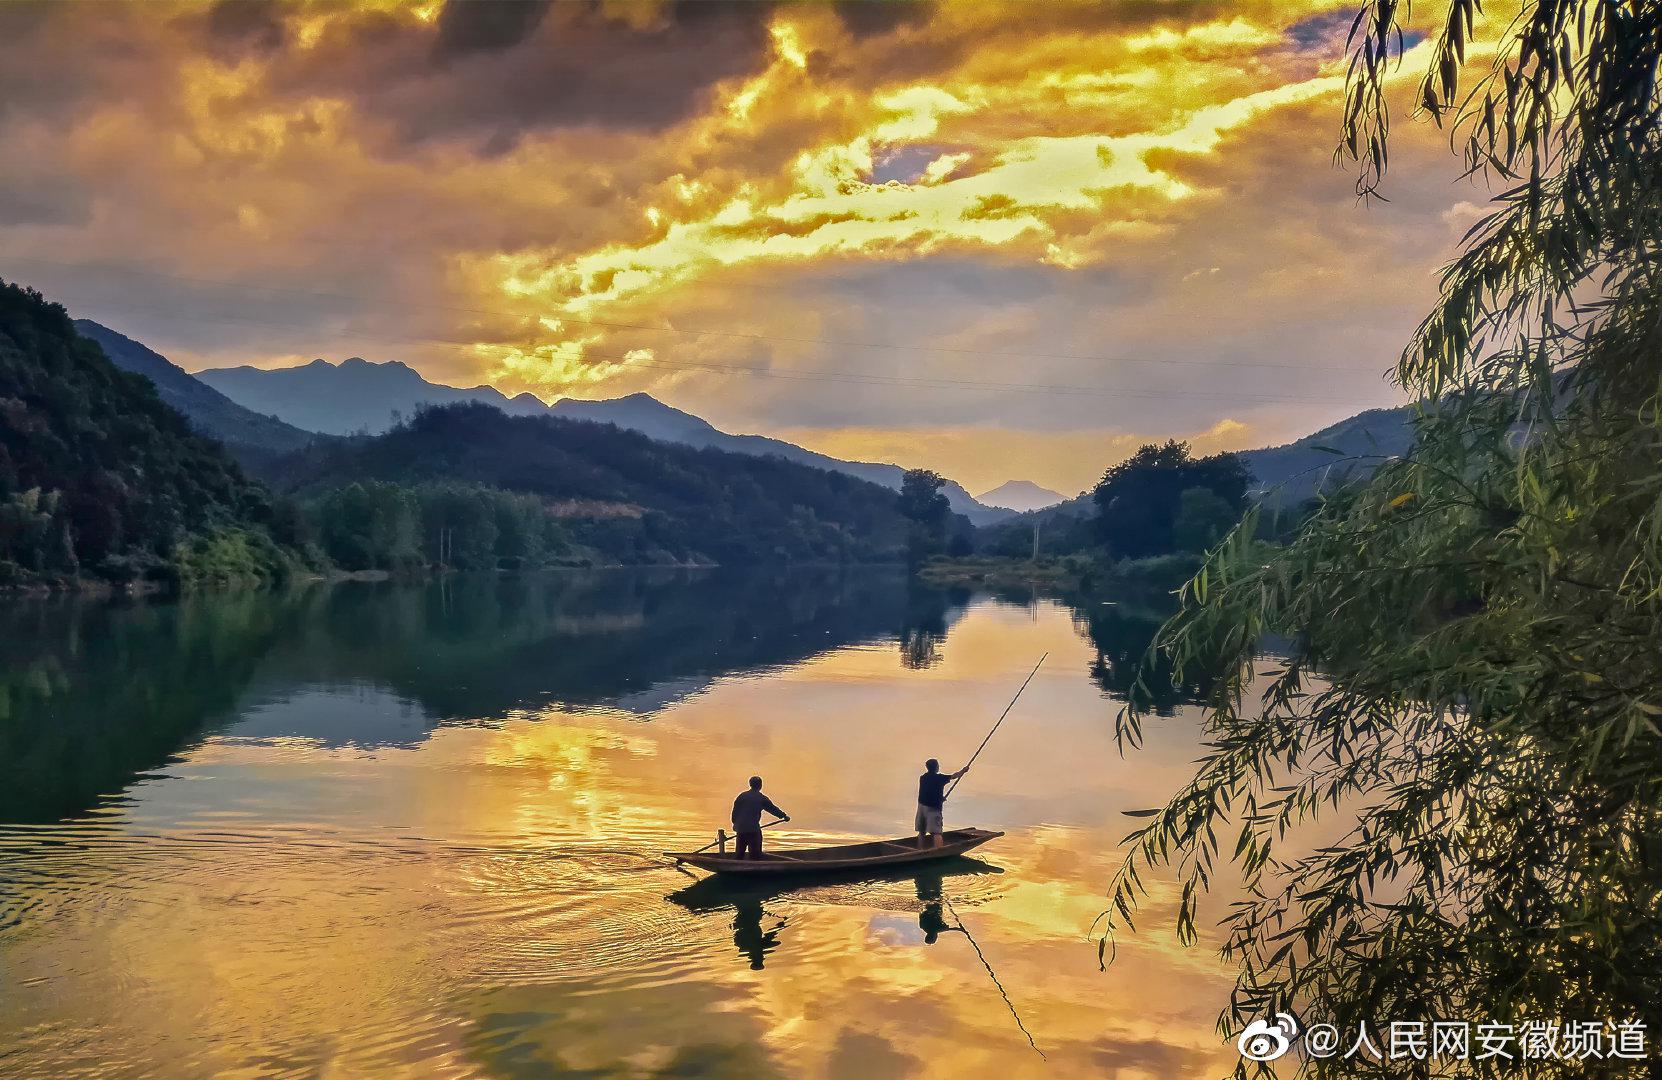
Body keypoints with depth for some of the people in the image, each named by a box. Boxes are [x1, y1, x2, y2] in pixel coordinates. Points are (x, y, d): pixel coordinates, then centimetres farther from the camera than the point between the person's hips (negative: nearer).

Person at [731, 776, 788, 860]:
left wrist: (735, 823, 19)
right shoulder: (762, 798, 0)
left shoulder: (742, 795, 7)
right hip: (753, 829, -4)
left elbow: (735, 811, 8)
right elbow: (773, 809, 7)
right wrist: (784, 816, 20)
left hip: (740, 828, 4)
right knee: (755, 853, 1)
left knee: (739, 853, 13)